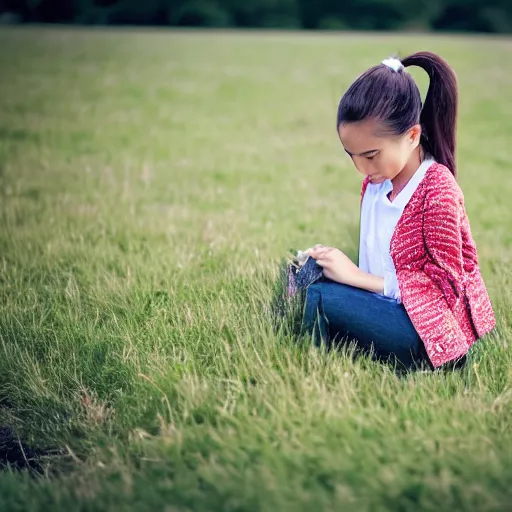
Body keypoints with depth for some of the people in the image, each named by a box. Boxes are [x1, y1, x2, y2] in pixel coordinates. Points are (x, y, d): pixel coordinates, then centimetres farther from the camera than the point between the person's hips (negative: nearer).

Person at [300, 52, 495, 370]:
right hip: (389, 306, 8)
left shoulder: (438, 190, -17)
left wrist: (357, 277, -19)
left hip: (433, 331, -8)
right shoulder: (376, 182, 6)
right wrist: (345, 269, -8)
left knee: (322, 297, -25)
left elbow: (444, 284, -18)